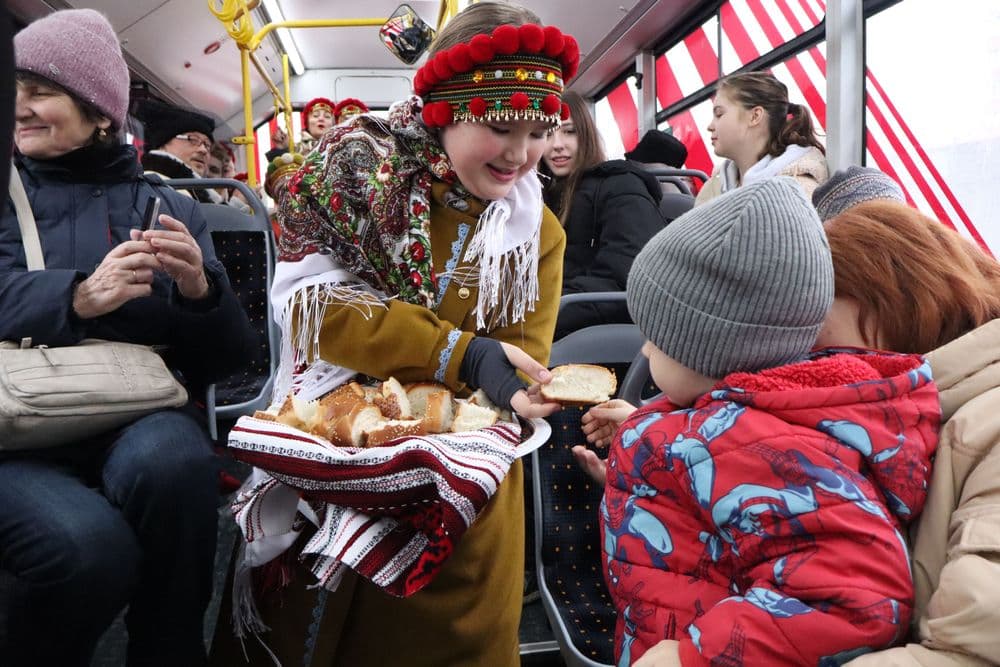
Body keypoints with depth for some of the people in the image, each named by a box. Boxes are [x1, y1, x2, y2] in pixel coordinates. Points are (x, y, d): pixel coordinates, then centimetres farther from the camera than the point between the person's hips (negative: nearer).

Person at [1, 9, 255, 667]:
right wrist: (76, 297, -22)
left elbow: (225, 359, 6)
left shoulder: (170, 207, 12)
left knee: (170, 460, -35)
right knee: (88, 545, -31)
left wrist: (200, 290, -14)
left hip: (140, 415, 1)